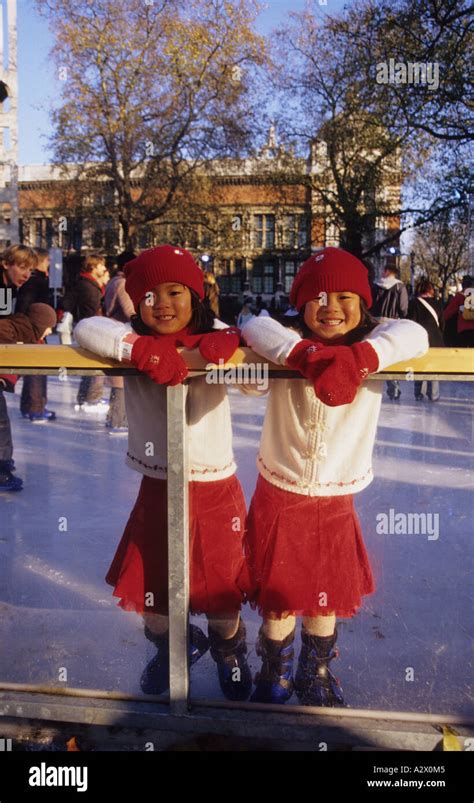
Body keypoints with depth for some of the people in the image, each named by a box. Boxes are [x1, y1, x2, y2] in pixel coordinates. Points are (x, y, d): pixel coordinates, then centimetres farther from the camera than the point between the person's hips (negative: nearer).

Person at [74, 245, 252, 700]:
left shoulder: (215, 342, -7)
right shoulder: (135, 341, -5)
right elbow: (87, 330, -22)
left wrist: (233, 340, -34)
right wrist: (144, 349, -34)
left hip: (214, 489, -2)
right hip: (156, 488, 2)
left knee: (221, 593, 13)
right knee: (148, 589, 18)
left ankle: (229, 653, 47)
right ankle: (173, 645, 52)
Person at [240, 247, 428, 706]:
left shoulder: (373, 345, -7)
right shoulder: (288, 347, -9)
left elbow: (415, 335, -25)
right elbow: (255, 328, -27)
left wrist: (359, 358, -42)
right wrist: (305, 354, -42)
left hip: (336, 502, 1)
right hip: (279, 497, -1)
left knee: (327, 598, 17)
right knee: (279, 598, 12)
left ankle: (315, 677, 44)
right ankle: (275, 678, 40)